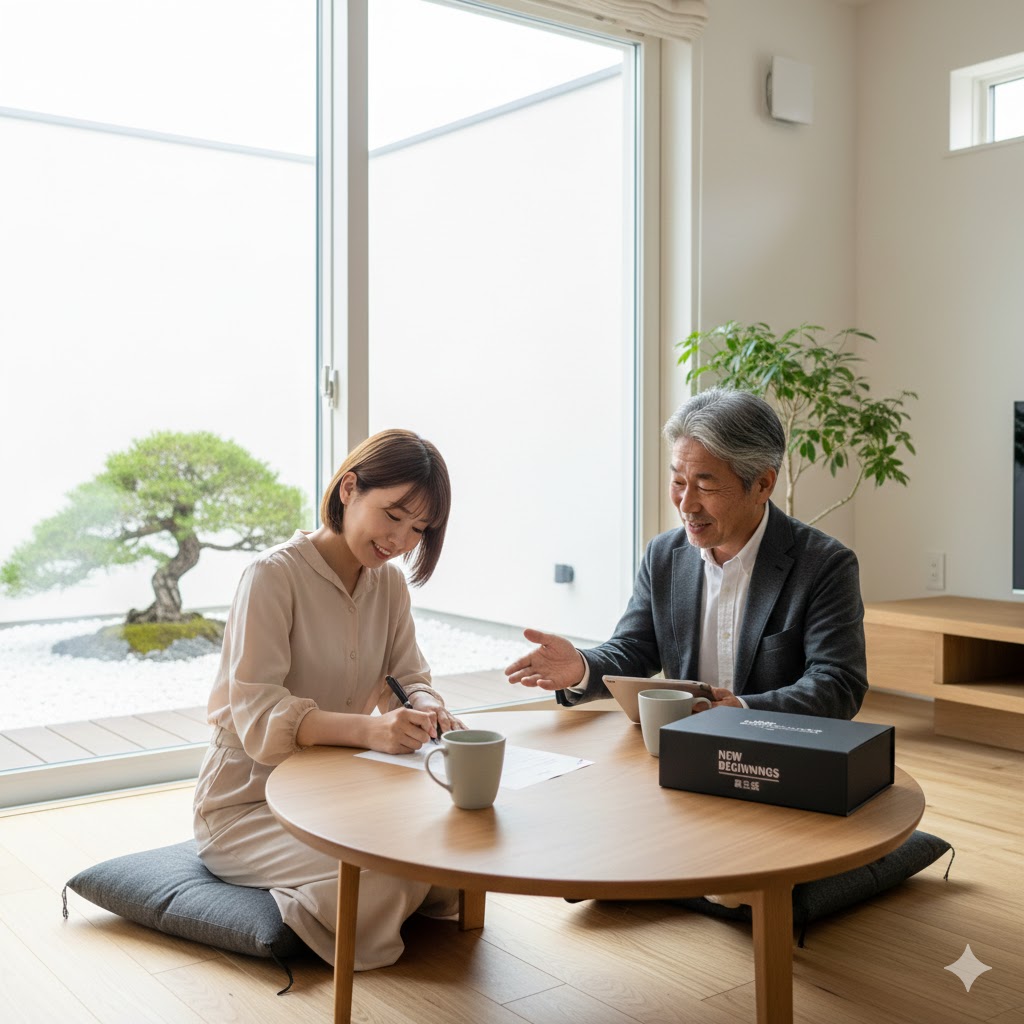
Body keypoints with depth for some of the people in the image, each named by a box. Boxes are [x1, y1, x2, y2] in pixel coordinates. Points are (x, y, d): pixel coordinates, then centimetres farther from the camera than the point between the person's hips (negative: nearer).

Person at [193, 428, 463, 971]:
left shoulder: (389, 584, 5)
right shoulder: (274, 575, -18)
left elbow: (408, 679, 3)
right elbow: (257, 713, -25)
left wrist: (428, 710, -23)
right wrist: (369, 729, -41)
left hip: (336, 793, 6)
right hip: (248, 803, -6)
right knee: (379, 884, -29)